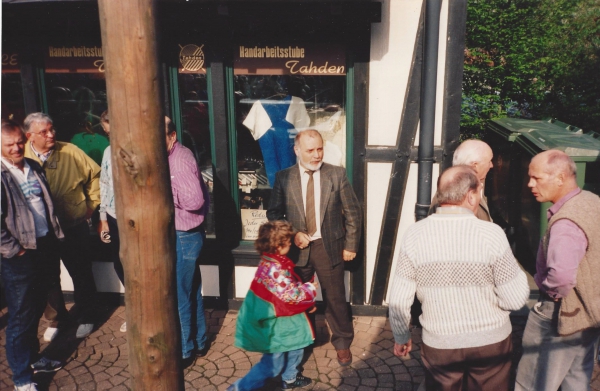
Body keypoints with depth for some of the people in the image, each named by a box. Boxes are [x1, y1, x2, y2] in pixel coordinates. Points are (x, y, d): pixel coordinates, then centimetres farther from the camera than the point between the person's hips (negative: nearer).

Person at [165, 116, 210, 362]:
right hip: (183, 233, 10)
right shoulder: (174, 156, 9)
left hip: (185, 235, -10)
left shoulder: (180, 160, -20)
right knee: (192, 290, 19)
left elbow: (194, 200, -27)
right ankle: (199, 342, 33)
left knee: (179, 295, 2)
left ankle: (185, 350, 17)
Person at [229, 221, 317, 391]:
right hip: (268, 323, -10)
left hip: (276, 317, 10)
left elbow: (289, 287, 11)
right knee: (273, 363, 3)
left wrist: (307, 301, 7)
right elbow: (292, 295, -25)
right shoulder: (275, 269, -30)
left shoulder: (270, 262, 1)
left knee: (298, 338, 21)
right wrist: (311, 288, -8)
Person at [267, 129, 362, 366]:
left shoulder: (337, 174, -4)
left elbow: (353, 212, 0)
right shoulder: (283, 178, -3)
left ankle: (342, 343, 31)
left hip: (329, 247, -1)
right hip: (297, 248, 1)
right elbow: (274, 213, 2)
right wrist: (292, 234, -13)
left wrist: (351, 245, -3)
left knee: (335, 298, 10)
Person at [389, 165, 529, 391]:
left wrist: (401, 337, 9)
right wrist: (517, 272, 6)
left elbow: (398, 301, -8)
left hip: (438, 345, 1)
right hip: (490, 342, -1)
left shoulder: (414, 235, -12)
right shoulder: (491, 234, -18)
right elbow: (516, 300, -13)